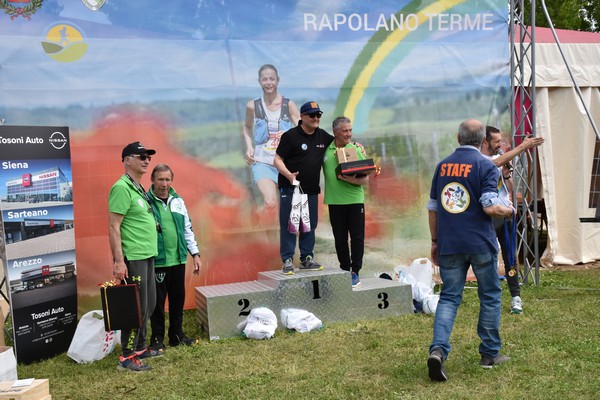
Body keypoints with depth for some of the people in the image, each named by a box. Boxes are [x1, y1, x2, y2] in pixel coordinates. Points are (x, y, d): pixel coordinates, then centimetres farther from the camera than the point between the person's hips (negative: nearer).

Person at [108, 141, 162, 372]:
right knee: (136, 307, -4)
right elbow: (113, 227, -19)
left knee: (148, 304, 16)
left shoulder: (139, 188, 14)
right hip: (133, 258, -10)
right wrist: (118, 261, -23)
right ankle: (127, 357, 6)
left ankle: (140, 348, 29)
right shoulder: (122, 188, -15)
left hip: (147, 256, 10)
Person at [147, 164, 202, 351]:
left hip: (178, 259, 5)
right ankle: (157, 338, 18)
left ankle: (176, 335, 27)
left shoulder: (177, 200, 10)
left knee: (178, 299, 13)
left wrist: (195, 254, 11)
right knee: (158, 301, 4)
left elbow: (187, 229, 14)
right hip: (157, 261, -5)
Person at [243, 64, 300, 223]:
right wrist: (249, 147, 4)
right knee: (270, 203, -24)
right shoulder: (253, 106, 1)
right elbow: (247, 127, 19)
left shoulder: (288, 104, -1)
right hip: (262, 162, -1)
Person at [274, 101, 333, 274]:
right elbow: (278, 159, -8)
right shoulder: (290, 136, -7)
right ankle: (287, 261, 4)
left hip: (311, 189, 6)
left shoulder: (322, 136, 10)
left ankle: (307, 259, 20)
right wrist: (289, 175, -26)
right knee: (288, 225, -2)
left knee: (310, 225, 10)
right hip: (290, 188, -6)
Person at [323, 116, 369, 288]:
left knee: (357, 236, 1)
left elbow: (365, 178, -1)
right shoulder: (325, 150, 3)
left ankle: (355, 272, 10)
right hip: (334, 201, 1)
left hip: (355, 199, -1)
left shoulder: (356, 149, 1)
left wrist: (352, 180, -19)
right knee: (340, 238, 8)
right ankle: (344, 270, 21)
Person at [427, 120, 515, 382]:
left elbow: (433, 208, 12)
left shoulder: (442, 166, 8)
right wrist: (509, 211, 5)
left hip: (449, 245, 4)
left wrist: (435, 241, 20)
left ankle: (438, 349, -12)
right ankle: (490, 354, 22)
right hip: (480, 244, -3)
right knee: (489, 296, 13)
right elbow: (491, 208, -16)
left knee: (449, 297, 7)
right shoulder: (486, 166, -7)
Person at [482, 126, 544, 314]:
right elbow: (499, 161, -26)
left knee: (510, 258, 6)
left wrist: (507, 174, -3)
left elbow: (510, 189, 15)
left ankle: (516, 297, 10)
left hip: (506, 214, 5)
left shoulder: (501, 159, 12)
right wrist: (523, 146, -25)